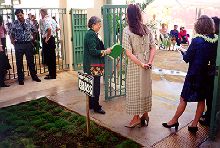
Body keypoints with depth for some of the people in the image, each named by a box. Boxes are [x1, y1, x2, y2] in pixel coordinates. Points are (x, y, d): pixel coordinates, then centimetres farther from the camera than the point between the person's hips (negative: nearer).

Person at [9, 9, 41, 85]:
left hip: (28, 44, 1)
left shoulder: (28, 22, 0)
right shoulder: (14, 24, -4)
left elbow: (34, 31, 13)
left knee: (31, 61, 10)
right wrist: (13, 43, -1)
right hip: (19, 45, -1)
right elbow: (11, 34, 4)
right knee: (19, 62, 6)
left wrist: (32, 39, 7)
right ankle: (20, 79, 18)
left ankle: (34, 76, 24)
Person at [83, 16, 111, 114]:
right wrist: (105, 51, -16)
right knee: (96, 86, -2)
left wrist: (105, 50, 9)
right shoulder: (91, 34, -17)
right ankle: (96, 107, 7)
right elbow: (93, 51, -23)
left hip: (90, 65, 11)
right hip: (92, 65, -11)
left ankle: (91, 104, 30)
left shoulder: (90, 33, 14)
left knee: (92, 85, 18)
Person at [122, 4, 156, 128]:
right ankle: (145, 114, 29)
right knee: (146, 89, 17)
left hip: (135, 66, -4)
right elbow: (153, 48, 0)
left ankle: (136, 117, 18)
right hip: (147, 66, 5)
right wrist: (149, 62, -6)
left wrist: (141, 64, -12)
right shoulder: (147, 29, 2)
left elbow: (128, 53, -17)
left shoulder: (127, 31, -12)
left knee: (135, 91, 8)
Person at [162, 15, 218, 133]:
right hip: (206, 75, 5)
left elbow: (187, 58, -12)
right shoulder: (215, 41, -2)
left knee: (184, 99, 6)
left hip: (194, 75, -5)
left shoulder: (196, 41, -18)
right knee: (201, 100, 14)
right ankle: (194, 124, 22)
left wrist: (183, 52, 6)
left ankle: (174, 121, 18)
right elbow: (213, 58, 7)